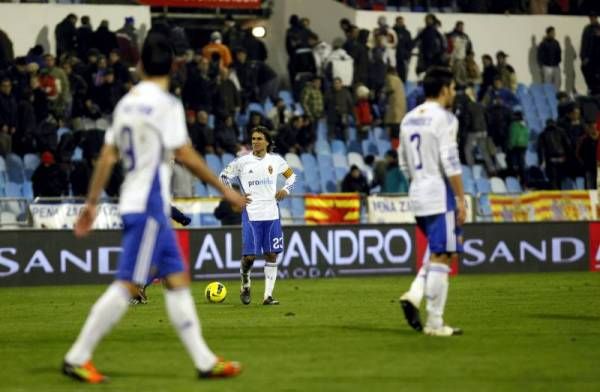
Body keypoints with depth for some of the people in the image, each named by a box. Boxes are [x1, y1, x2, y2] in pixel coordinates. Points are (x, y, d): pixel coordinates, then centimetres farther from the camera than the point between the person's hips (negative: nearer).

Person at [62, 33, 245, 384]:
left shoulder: (127, 102, 11)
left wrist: (92, 203, 15)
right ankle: (78, 358, -7)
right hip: (148, 206, -9)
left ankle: (205, 361, 9)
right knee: (128, 285, -8)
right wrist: (225, 189, -9)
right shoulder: (165, 104, -11)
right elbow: (185, 155, -15)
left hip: (144, 206, 9)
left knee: (178, 279, 8)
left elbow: (107, 157, 11)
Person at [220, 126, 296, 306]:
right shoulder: (242, 162, 0)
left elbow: (291, 175, 22)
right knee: (249, 255, -9)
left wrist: (286, 190, 4)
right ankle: (245, 283, 20)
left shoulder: (276, 160, 6)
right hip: (251, 214, -2)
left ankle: (268, 295, 6)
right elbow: (224, 176, 9)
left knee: (272, 255, 0)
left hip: (271, 214, 2)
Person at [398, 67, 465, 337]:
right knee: (441, 257, -3)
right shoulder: (444, 119, -11)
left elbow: (404, 164, 17)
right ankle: (434, 323, -2)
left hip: (417, 196, 8)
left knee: (441, 252, 20)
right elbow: (450, 164, -17)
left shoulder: (409, 119, 14)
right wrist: (461, 199, -14)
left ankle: (414, 295, 0)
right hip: (440, 196, -8)